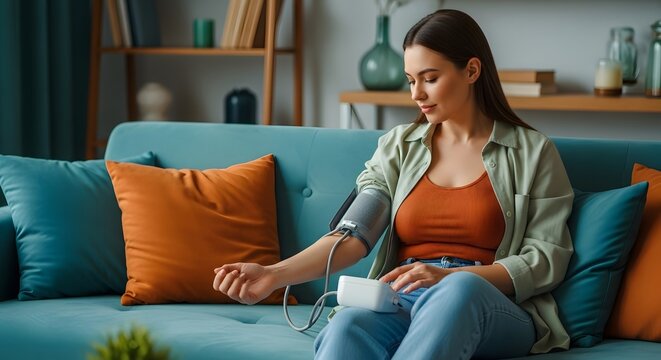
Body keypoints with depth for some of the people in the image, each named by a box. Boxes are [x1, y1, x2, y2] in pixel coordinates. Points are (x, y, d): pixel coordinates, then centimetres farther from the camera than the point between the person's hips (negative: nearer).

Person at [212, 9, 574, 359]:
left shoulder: (532, 152, 7)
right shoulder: (398, 145, 15)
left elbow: (548, 258, 1)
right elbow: (353, 233, 2)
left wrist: (449, 277, -14)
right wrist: (276, 274, -16)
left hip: (495, 312, -2)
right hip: (400, 301, 2)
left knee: (460, 289, -41)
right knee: (348, 326, -37)